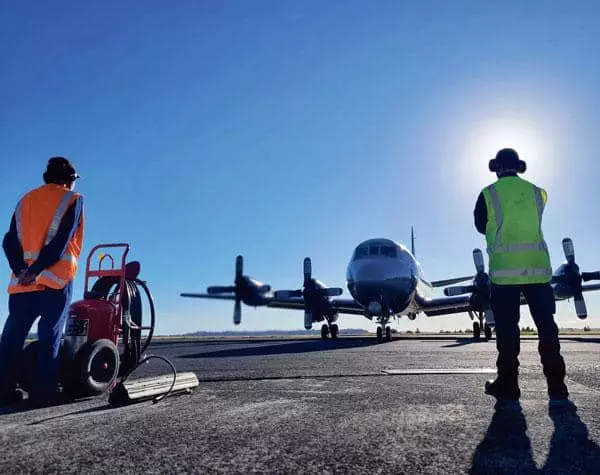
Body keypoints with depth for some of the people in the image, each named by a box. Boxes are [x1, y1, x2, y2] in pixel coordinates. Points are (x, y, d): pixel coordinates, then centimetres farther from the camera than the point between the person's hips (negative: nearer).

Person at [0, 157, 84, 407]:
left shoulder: (26, 200, 20)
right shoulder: (72, 199, 3)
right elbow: (61, 241, -12)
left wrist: (21, 270, -5)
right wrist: (36, 271, -15)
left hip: (21, 281, 5)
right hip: (54, 279, -5)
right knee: (50, 336, -1)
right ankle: (43, 392, -2)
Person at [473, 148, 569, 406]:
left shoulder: (488, 194, 0)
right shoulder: (537, 192, 10)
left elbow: (480, 226, 12)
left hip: (504, 271, -2)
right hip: (538, 268, 3)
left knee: (507, 330, 4)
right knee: (547, 328, 8)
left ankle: (508, 386, 9)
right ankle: (557, 387, 11)